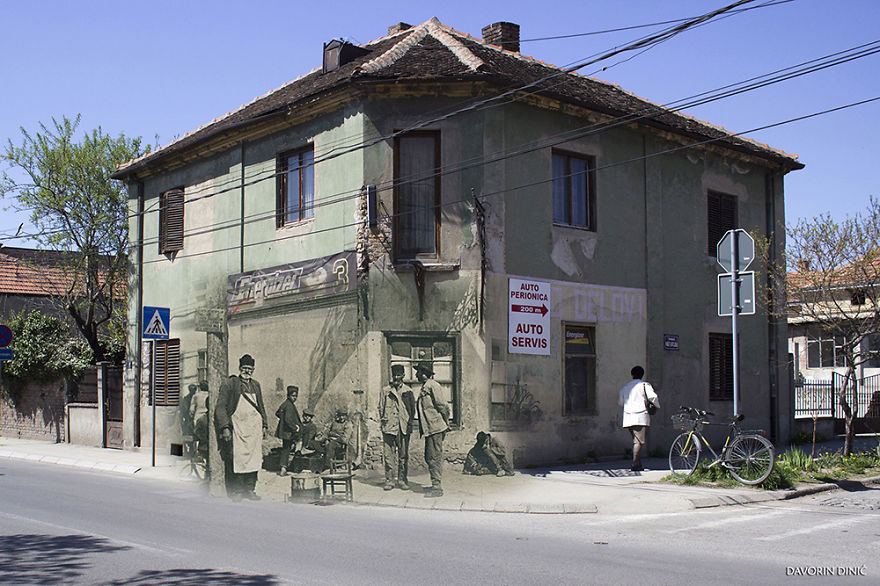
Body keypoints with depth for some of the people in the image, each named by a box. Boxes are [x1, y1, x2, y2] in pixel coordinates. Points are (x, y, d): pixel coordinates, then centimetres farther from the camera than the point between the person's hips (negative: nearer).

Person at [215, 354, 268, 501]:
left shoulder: (255, 385, 19)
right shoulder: (229, 384, 0)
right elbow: (220, 407, -5)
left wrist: (264, 425, 18)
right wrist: (225, 427, -13)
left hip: (254, 428, 5)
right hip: (236, 427, -5)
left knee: (253, 458, 1)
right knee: (236, 458, -8)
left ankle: (249, 490, 8)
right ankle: (235, 491, -1)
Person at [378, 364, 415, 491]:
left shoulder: (408, 391, 9)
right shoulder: (385, 391, 9)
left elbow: (412, 409, 11)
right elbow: (381, 407, 13)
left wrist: (409, 423, 2)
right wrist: (383, 420, 1)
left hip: (404, 428, 0)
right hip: (389, 427, 0)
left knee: (403, 454, 2)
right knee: (388, 454, -2)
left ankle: (402, 480, 11)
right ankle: (389, 480, 4)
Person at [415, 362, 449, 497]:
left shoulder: (433, 386, -12)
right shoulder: (424, 387, 18)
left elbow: (442, 406, -14)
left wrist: (446, 423, -10)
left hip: (435, 427, -10)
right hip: (429, 429, 10)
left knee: (434, 457, -9)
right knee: (429, 457, 13)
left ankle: (437, 488, -6)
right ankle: (435, 485, 20)